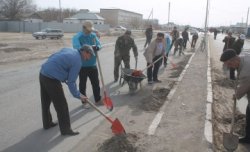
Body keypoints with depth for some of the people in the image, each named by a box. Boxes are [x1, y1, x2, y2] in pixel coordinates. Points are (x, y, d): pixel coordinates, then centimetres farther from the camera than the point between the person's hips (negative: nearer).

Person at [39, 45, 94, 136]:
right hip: (52, 79, -9)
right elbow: (71, 82, -11)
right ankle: (65, 129, 11)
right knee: (62, 105, 2)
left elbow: (51, 58, 18)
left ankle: (47, 123, 39)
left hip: (43, 73, 9)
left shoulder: (68, 49, 12)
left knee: (45, 102, 22)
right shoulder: (77, 61, -11)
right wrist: (78, 95, 1)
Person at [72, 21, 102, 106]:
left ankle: (97, 100, 30)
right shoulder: (77, 37, -14)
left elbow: (99, 45, 2)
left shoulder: (93, 35, 5)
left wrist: (97, 47, -22)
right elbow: (78, 48, -29)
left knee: (96, 83, 14)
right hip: (82, 66, -5)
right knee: (83, 84, 8)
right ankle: (84, 102, 24)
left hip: (92, 65, 5)